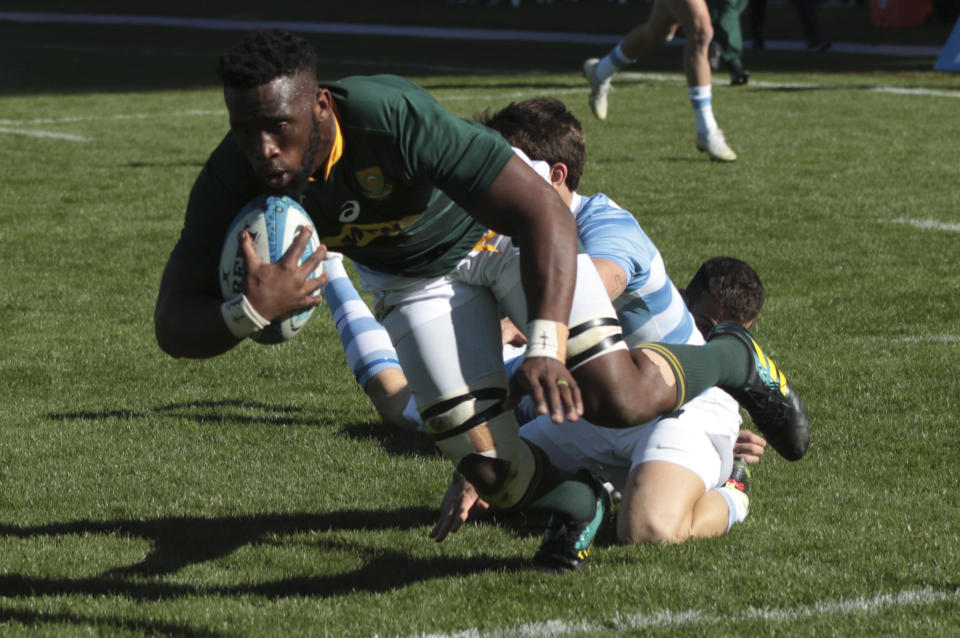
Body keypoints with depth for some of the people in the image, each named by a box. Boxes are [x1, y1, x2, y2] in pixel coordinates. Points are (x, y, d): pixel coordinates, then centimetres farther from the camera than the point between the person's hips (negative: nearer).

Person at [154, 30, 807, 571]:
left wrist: (545, 348, -54)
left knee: (620, 399, -18)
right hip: (415, 278, 3)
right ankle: (572, 499, 29)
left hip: (504, 227, -3)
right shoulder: (233, 180, -29)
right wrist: (252, 312, -49)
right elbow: (175, 326, -26)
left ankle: (732, 357, 17)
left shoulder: (395, 116, -41)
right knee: (496, 475, -9)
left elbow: (546, 217, -41)